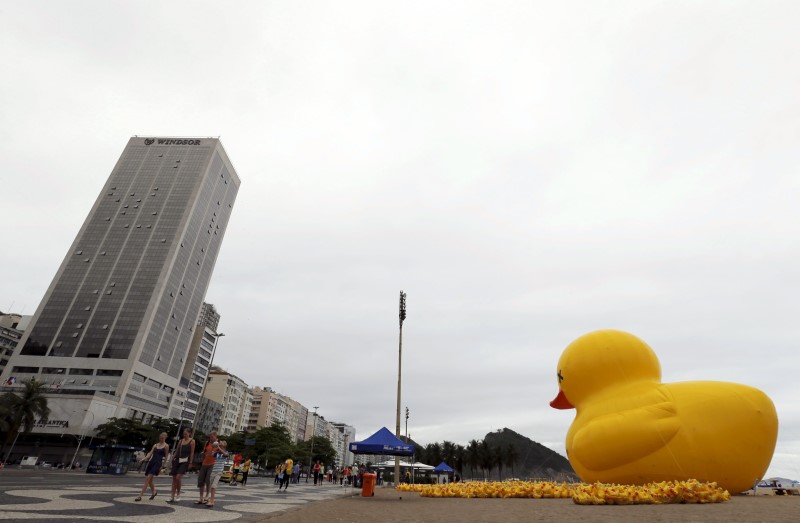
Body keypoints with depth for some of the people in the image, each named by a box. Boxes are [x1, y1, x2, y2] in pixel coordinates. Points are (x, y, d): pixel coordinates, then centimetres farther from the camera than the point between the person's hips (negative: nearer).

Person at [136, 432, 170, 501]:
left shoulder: (166, 446, 1)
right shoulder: (155, 445, 15)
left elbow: (166, 457, 2)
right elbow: (150, 453, 9)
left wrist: (162, 466, -1)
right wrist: (143, 459, -7)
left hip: (158, 463, -6)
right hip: (151, 462, 6)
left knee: (148, 478, -16)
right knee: (149, 480, 11)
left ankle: (140, 496, -14)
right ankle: (154, 492, 35)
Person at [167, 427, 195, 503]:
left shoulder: (192, 441, -1)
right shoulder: (181, 441, 14)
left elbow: (192, 453, -5)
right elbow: (176, 451, 16)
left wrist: (190, 463, -10)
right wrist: (172, 460, 9)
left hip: (185, 461, -6)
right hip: (177, 460, 6)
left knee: (178, 477, -17)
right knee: (174, 478, 5)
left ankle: (178, 494, 3)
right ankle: (172, 497, 14)